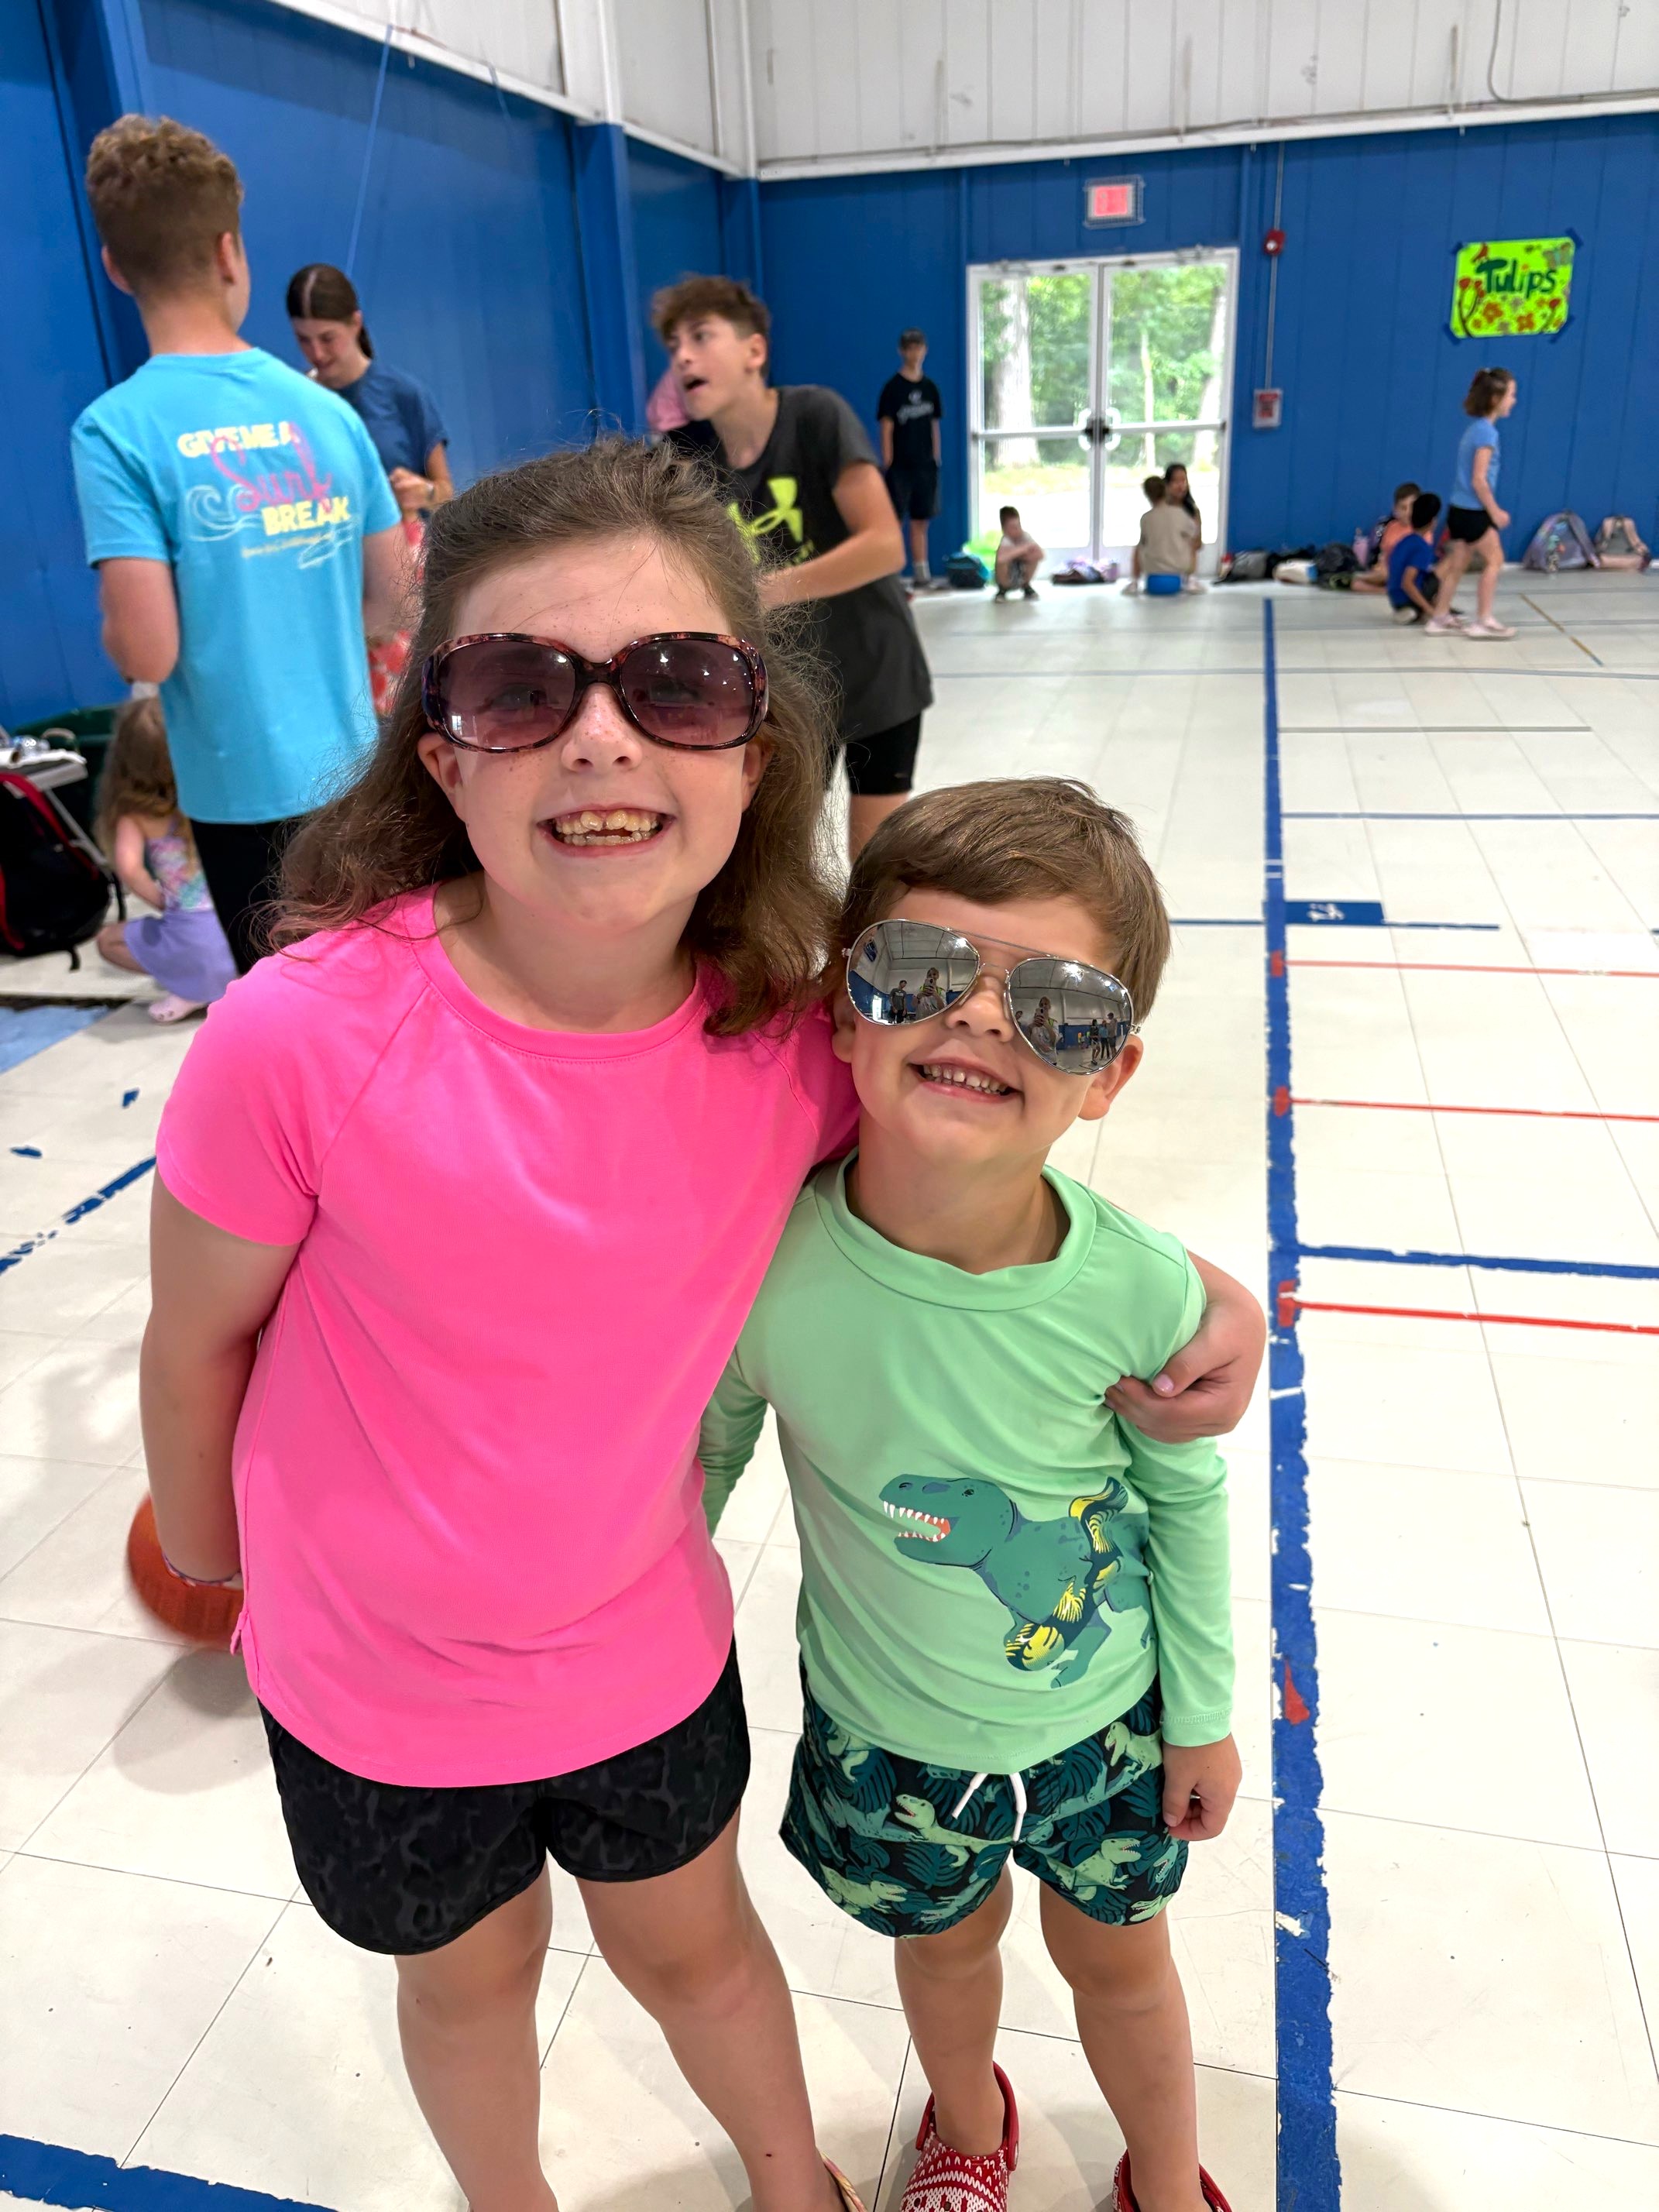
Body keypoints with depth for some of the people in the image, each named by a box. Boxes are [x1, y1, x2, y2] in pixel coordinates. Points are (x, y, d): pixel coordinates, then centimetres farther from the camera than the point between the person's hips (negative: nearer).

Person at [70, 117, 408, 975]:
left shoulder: (117, 429, -11)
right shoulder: (326, 408, 1)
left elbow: (146, 653, -16)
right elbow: (390, 599, 7)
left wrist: (120, 622, 7)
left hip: (244, 787, -3)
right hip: (353, 770, 4)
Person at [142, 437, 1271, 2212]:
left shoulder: (797, 1035, -22)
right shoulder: (306, 1037, -31)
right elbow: (198, 1338, -13)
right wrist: (205, 1541, 4)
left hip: (646, 1647, 2)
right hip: (378, 1685, -1)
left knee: (693, 1943, 28)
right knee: (472, 1976, 28)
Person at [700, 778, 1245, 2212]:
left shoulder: (1144, 1291, -29)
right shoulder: (766, 1264, -29)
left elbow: (1185, 1501, -9)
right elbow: (710, 1449, -7)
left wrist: (1205, 1712, 3)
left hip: (1107, 1717, 0)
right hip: (887, 1731, 1)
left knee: (1120, 1955, 25)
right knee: (947, 1938, 27)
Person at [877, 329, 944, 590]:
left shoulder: (930, 387, 10)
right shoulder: (893, 387, -4)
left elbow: (934, 426, 14)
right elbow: (886, 427, -7)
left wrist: (936, 460, 10)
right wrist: (887, 463, -12)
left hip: (925, 464, 5)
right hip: (900, 465, -5)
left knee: (921, 521, 9)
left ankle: (922, 575, 14)